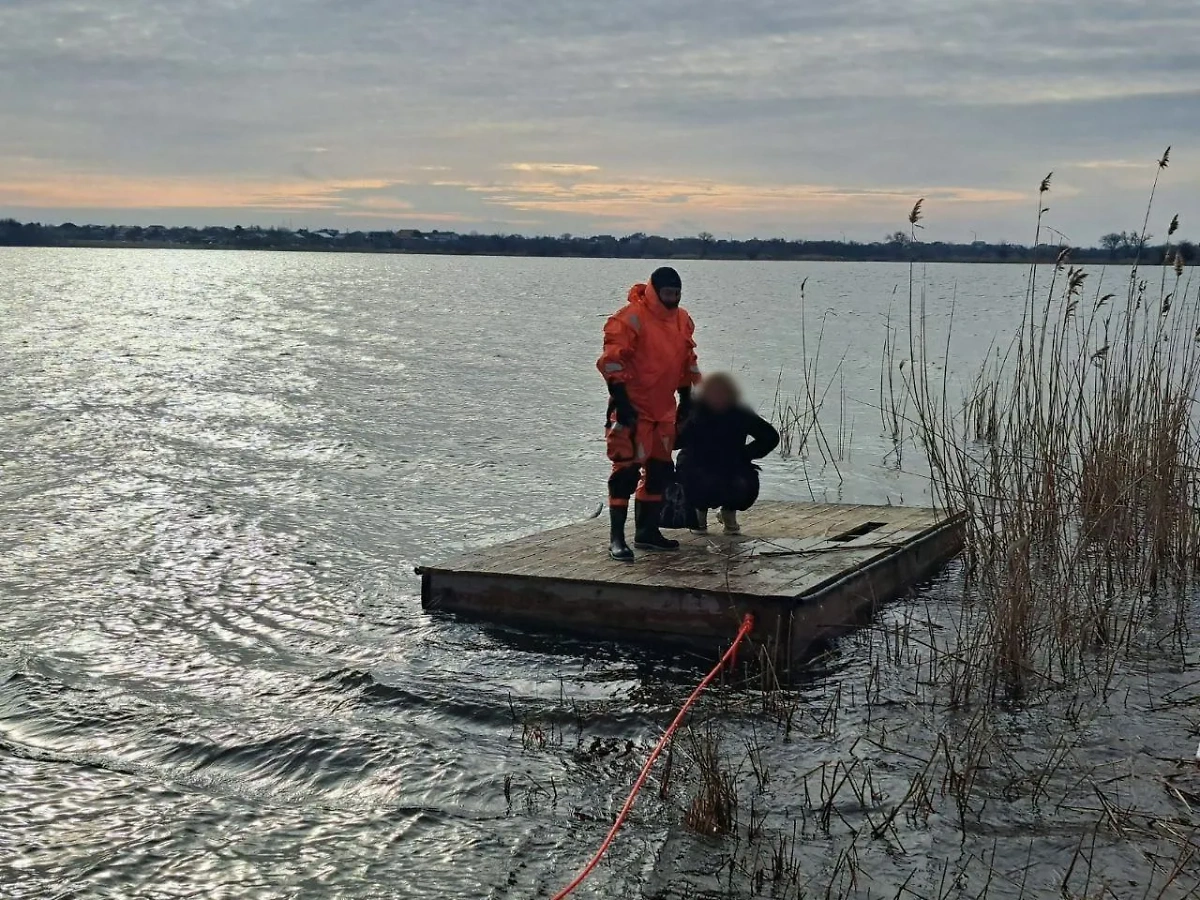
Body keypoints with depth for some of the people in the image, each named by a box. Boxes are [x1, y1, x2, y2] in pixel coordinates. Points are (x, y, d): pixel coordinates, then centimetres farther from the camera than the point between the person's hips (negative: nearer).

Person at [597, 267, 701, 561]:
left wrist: (687, 400, 18)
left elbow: (687, 363, 20)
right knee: (627, 469, -9)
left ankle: (647, 531, 24)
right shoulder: (631, 318, -15)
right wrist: (621, 402, -20)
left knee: (659, 470, 12)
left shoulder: (682, 321, 9)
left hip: (664, 410, 8)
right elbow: (611, 362, -17)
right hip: (632, 409, -8)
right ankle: (616, 538, -5)